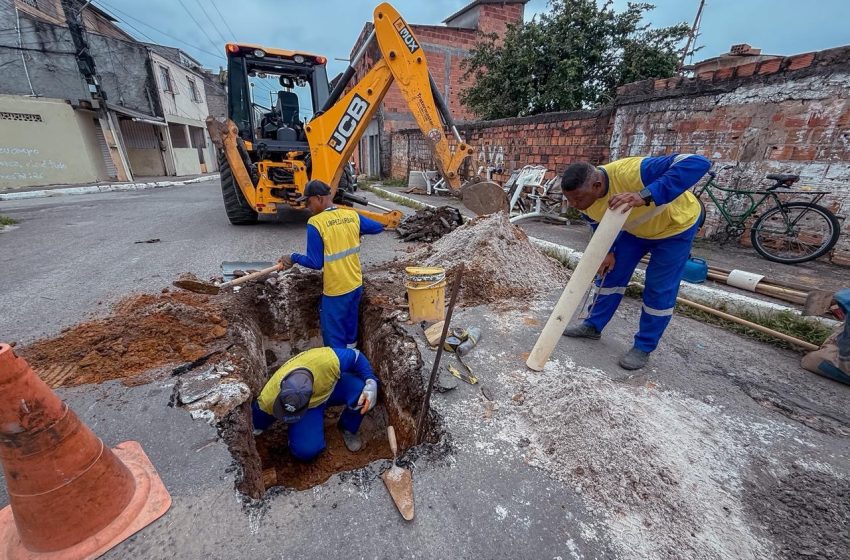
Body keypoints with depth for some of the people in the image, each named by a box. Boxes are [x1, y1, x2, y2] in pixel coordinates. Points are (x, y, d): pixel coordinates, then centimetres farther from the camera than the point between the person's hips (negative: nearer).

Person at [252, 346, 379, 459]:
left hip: (331, 387, 0)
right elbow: (258, 416, -10)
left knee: (360, 390, -32)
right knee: (305, 450, -24)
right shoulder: (268, 398, -33)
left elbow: (356, 357, -25)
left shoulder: (326, 360, -42)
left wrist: (371, 382, -35)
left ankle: (348, 429, 0)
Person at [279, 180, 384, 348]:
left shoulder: (315, 223, -18)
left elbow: (315, 263, -16)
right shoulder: (352, 215, -3)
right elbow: (378, 227, 12)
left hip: (335, 290, -6)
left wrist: (293, 258, 0)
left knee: (334, 335, 12)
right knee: (350, 327, 25)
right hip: (356, 284, 6)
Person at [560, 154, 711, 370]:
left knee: (659, 290, -3)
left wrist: (646, 196, -60)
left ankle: (644, 347, 13)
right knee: (612, 274, 7)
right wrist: (607, 252, -13)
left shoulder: (629, 173, -43)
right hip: (635, 228, 6)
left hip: (675, 225, -5)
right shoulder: (584, 196, -20)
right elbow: (599, 224, -1)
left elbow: (698, 163, -48)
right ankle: (593, 326, 23)